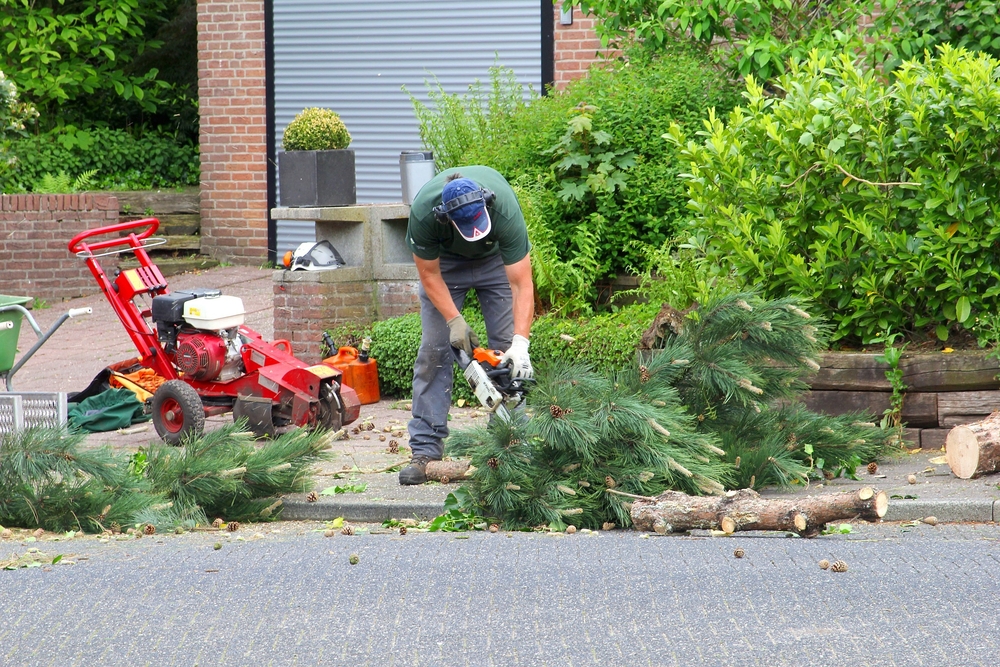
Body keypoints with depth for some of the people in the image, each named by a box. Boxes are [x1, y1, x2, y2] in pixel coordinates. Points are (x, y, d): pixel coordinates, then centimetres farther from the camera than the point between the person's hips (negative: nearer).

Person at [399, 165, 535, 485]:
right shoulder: (423, 212, -38)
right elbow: (429, 275, -20)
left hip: (496, 257, 0)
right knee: (434, 349, -8)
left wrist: (520, 343, -46)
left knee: (507, 351, -10)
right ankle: (424, 451, -8)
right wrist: (455, 321, -27)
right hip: (444, 260, 0)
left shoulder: (504, 208, -40)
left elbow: (522, 284, -38)